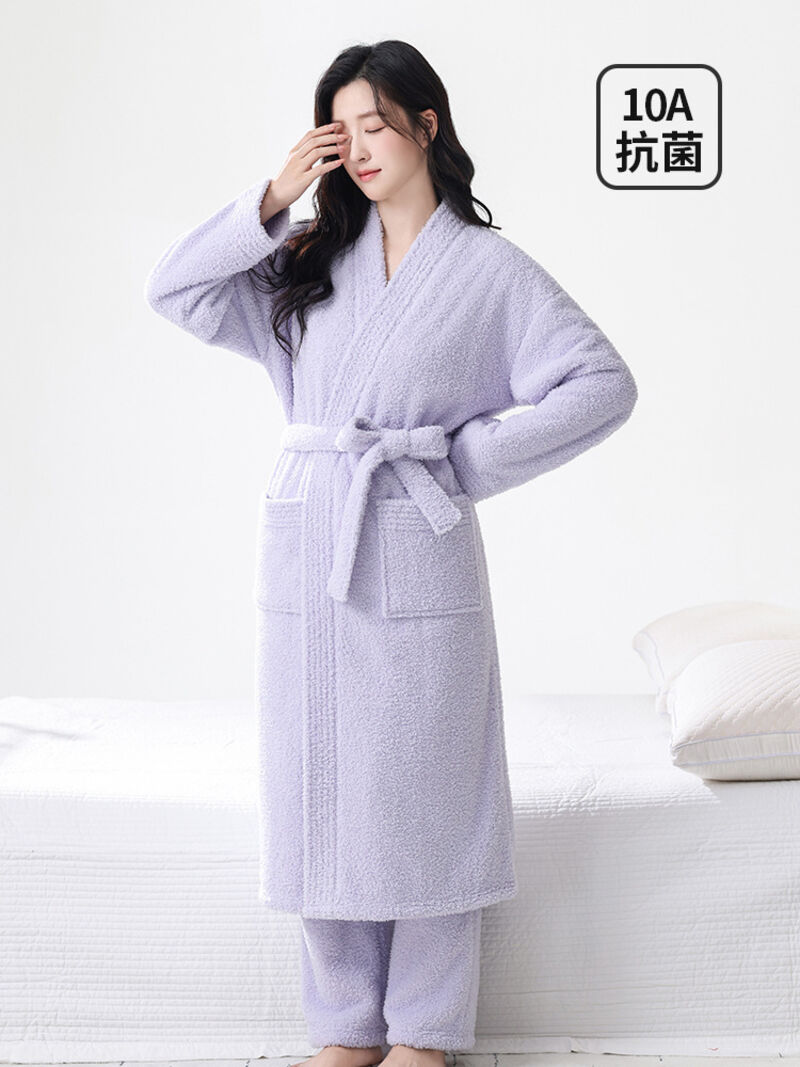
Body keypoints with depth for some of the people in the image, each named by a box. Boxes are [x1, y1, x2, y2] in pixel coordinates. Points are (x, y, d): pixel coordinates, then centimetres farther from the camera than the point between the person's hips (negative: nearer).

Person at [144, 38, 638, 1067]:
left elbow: (604, 384, -5)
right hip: (307, 556, 4)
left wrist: (470, 461, -7)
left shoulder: (489, 268, 1)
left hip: (415, 557, -4)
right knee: (318, 793, 8)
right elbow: (174, 289, 6)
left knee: (422, 797, 3)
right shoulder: (312, 259, 13)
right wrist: (272, 198, -2)